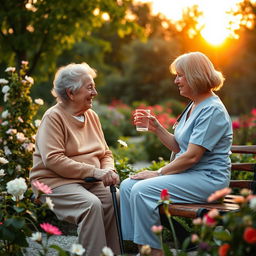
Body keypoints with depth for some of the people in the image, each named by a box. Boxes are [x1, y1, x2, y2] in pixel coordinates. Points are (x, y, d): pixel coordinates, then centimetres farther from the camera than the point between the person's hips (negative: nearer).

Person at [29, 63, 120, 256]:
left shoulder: (92, 116, 14)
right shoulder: (53, 117, -7)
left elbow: (105, 153, 18)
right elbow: (53, 160, -19)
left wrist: (109, 171, -7)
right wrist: (94, 171, -22)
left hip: (89, 182, 6)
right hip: (55, 182, -6)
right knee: (91, 204, -32)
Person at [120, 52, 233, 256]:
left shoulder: (213, 111, -16)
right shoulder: (194, 107, 16)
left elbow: (191, 156, -21)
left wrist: (159, 173, -14)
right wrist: (157, 129, 7)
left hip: (207, 178, -10)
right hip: (188, 174, 10)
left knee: (142, 191, -25)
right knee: (128, 185, -4)